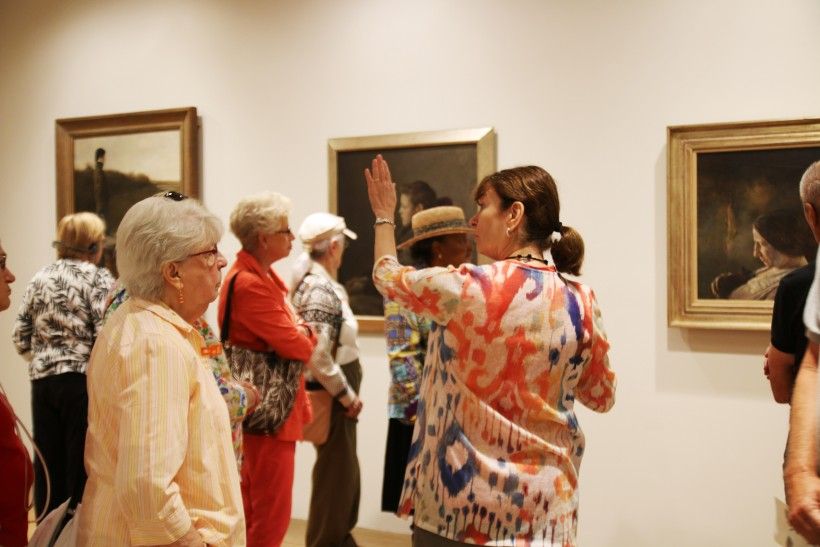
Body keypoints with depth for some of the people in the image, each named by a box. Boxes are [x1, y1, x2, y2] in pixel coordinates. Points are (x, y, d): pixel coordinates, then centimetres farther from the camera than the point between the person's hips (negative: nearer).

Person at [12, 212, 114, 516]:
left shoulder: (39, 280, 9)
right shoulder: (99, 280, -8)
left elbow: (21, 338, 8)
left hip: (43, 381, 5)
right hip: (84, 380, -5)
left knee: (48, 465, 13)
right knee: (82, 463, 4)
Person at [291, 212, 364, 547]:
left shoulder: (317, 281, 9)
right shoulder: (320, 289, -20)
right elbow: (317, 356, -27)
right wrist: (347, 395, -17)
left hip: (337, 394, 10)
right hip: (332, 397, -10)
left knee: (344, 472, 20)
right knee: (335, 475, 4)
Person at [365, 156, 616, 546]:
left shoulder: (468, 287, -16)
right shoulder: (581, 300, -4)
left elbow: (388, 275, 2)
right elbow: (601, 397, 7)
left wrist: (384, 216, 18)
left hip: (462, 502, -4)